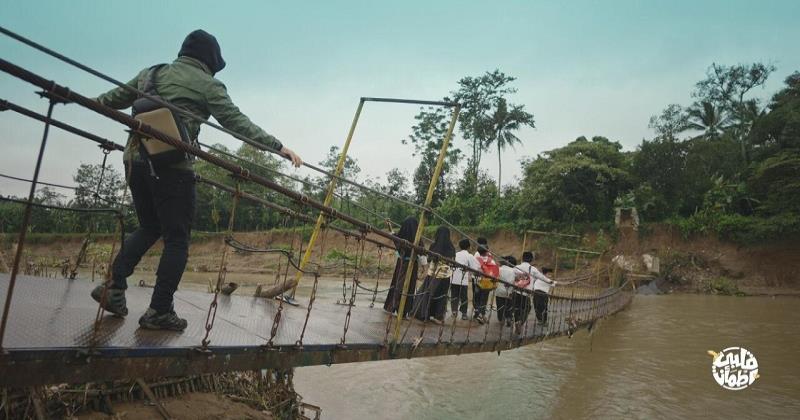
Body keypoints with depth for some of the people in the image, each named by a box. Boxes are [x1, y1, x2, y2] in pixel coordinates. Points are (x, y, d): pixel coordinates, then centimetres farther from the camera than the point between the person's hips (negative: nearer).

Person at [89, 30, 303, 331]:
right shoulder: (207, 84, 0)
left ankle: (114, 287, 11)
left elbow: (116, 98, 29)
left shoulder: (151, 73, 18)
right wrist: (278, 147, -7)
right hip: (171, 165, -6)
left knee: (149, 228, 22)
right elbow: (237, 122, -6)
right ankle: (159, 311, 3)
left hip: (135, 158, 7)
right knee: (177, 238, 3)